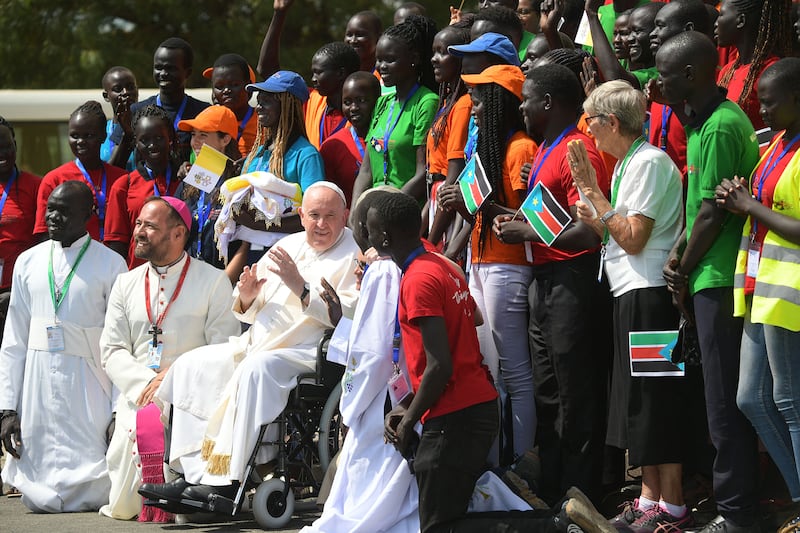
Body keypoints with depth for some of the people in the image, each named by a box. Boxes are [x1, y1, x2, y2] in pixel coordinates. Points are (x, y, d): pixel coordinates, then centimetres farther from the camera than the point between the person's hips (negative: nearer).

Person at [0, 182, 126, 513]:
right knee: (37, 498, -1)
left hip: (88, 383, -3)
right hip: (37, 380, 3)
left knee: (89, 495, -8)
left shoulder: (110, 265, -2)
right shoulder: (28, 262, 9)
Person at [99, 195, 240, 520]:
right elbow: (113, 353, 10)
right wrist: (146, 382, -9)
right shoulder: (126, 284, 16)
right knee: (122, 508, -11)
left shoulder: (213, 282, 3)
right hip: (137, 398, 3)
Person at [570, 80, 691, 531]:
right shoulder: (629, 164, 15)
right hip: (632, 294, 10)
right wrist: (596, 220, 5)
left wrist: (594, 192, -13)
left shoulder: (650, 162, -14)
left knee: (655, 401, -7)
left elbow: (634, 238, -18)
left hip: (649, 294, -10)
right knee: (638, 400, 11)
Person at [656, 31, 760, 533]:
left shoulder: (721, 127, -16)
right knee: (728, 401, 13)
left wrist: (685, 272, -7)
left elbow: (714, 213, -17)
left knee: (726, 403, -4)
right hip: (712, 278, 10)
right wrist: (678, 254, 6)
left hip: (721, 280, -10)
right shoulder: (703, 121, 14)